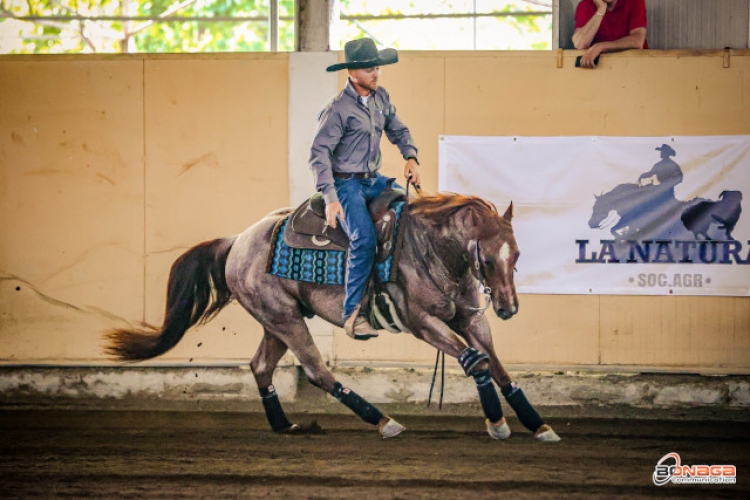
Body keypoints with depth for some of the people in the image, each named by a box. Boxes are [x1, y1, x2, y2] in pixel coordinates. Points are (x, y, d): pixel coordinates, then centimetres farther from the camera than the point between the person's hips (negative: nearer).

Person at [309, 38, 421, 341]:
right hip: (346, 183, -8)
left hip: (374, 180, 8)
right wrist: (330, 198, -27)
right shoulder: (338, 109, -15)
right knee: (364, 238, -28)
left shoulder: (381, 97, 7)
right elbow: (319, 153, -18)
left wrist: (410, 157, -1)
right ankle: (352, 313, -26)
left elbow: (398, 130, 19)